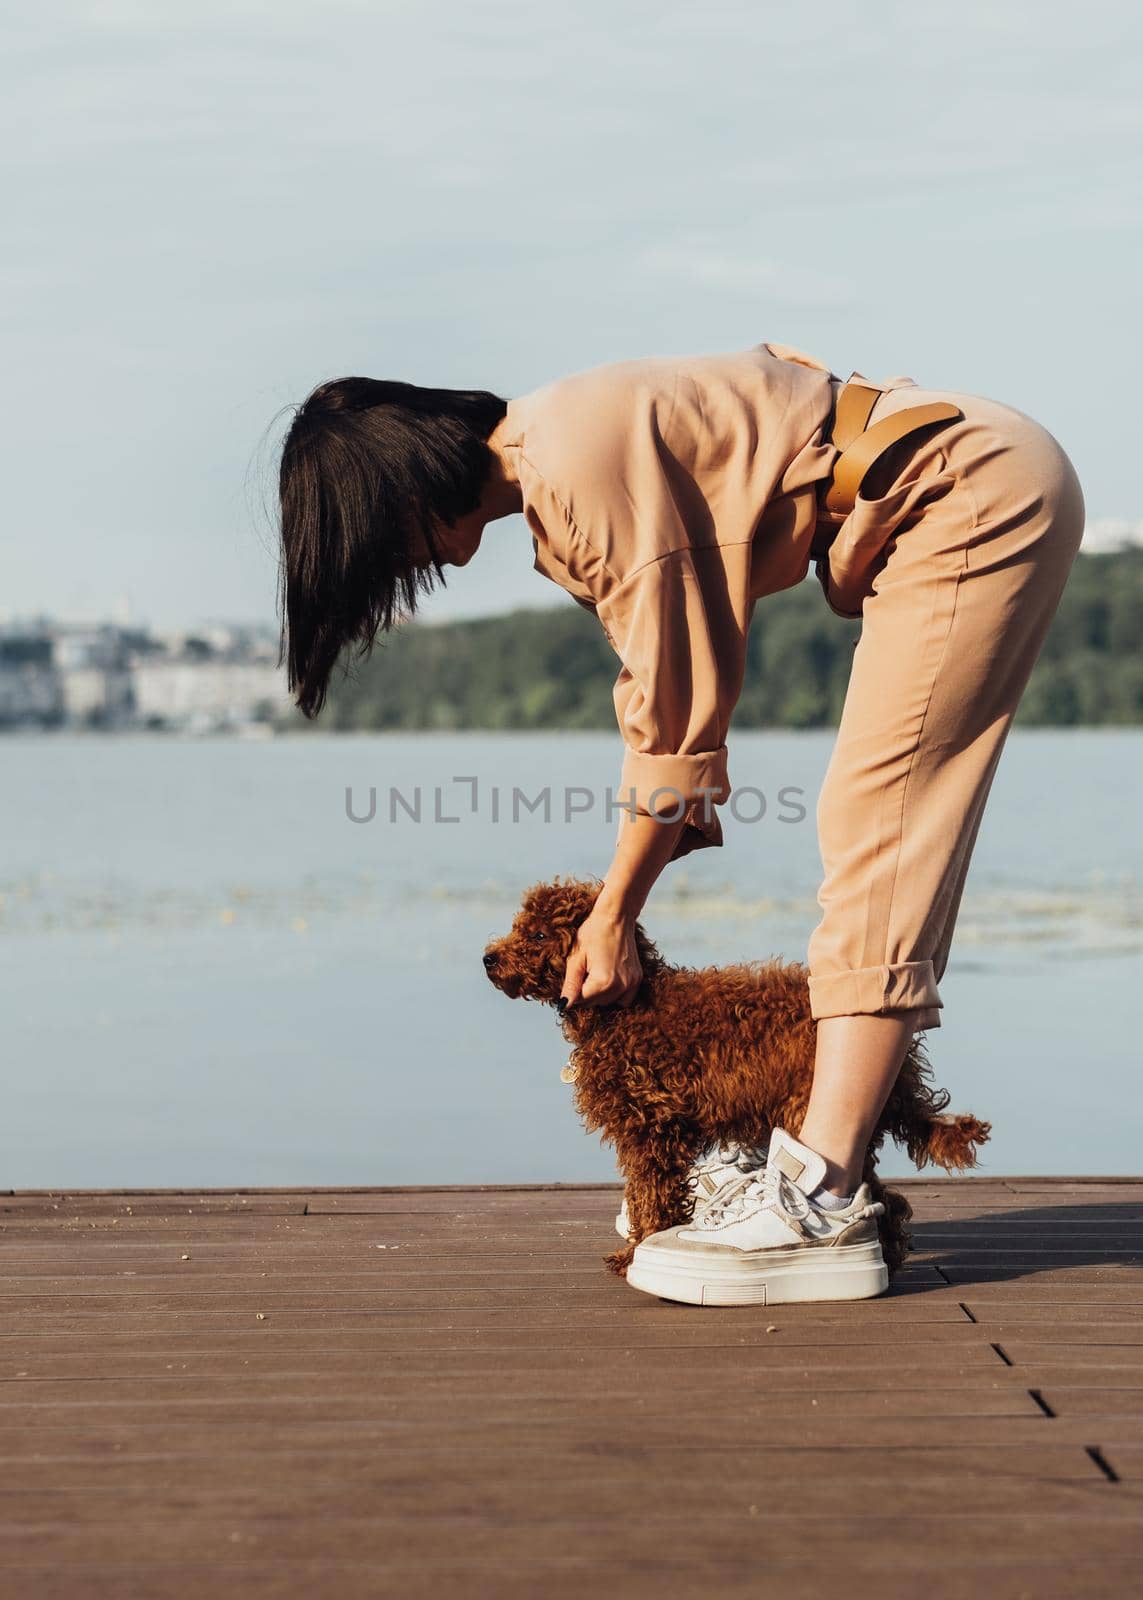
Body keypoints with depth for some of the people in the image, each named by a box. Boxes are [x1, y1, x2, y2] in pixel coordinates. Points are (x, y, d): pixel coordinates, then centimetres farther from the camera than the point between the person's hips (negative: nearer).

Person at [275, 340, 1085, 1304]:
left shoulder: (582, 452, -20)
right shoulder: (554, 489, 10)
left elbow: (681, 698, -17)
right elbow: (671, 686, 13)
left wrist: (613, 915, -8)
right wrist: (618, 910, 10)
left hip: (976, 493, -10)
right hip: (974, 501, 10)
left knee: (875, 829, -15)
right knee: (870, 836, 7)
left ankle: (820, 1199, -17)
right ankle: (829, 1168, 8)